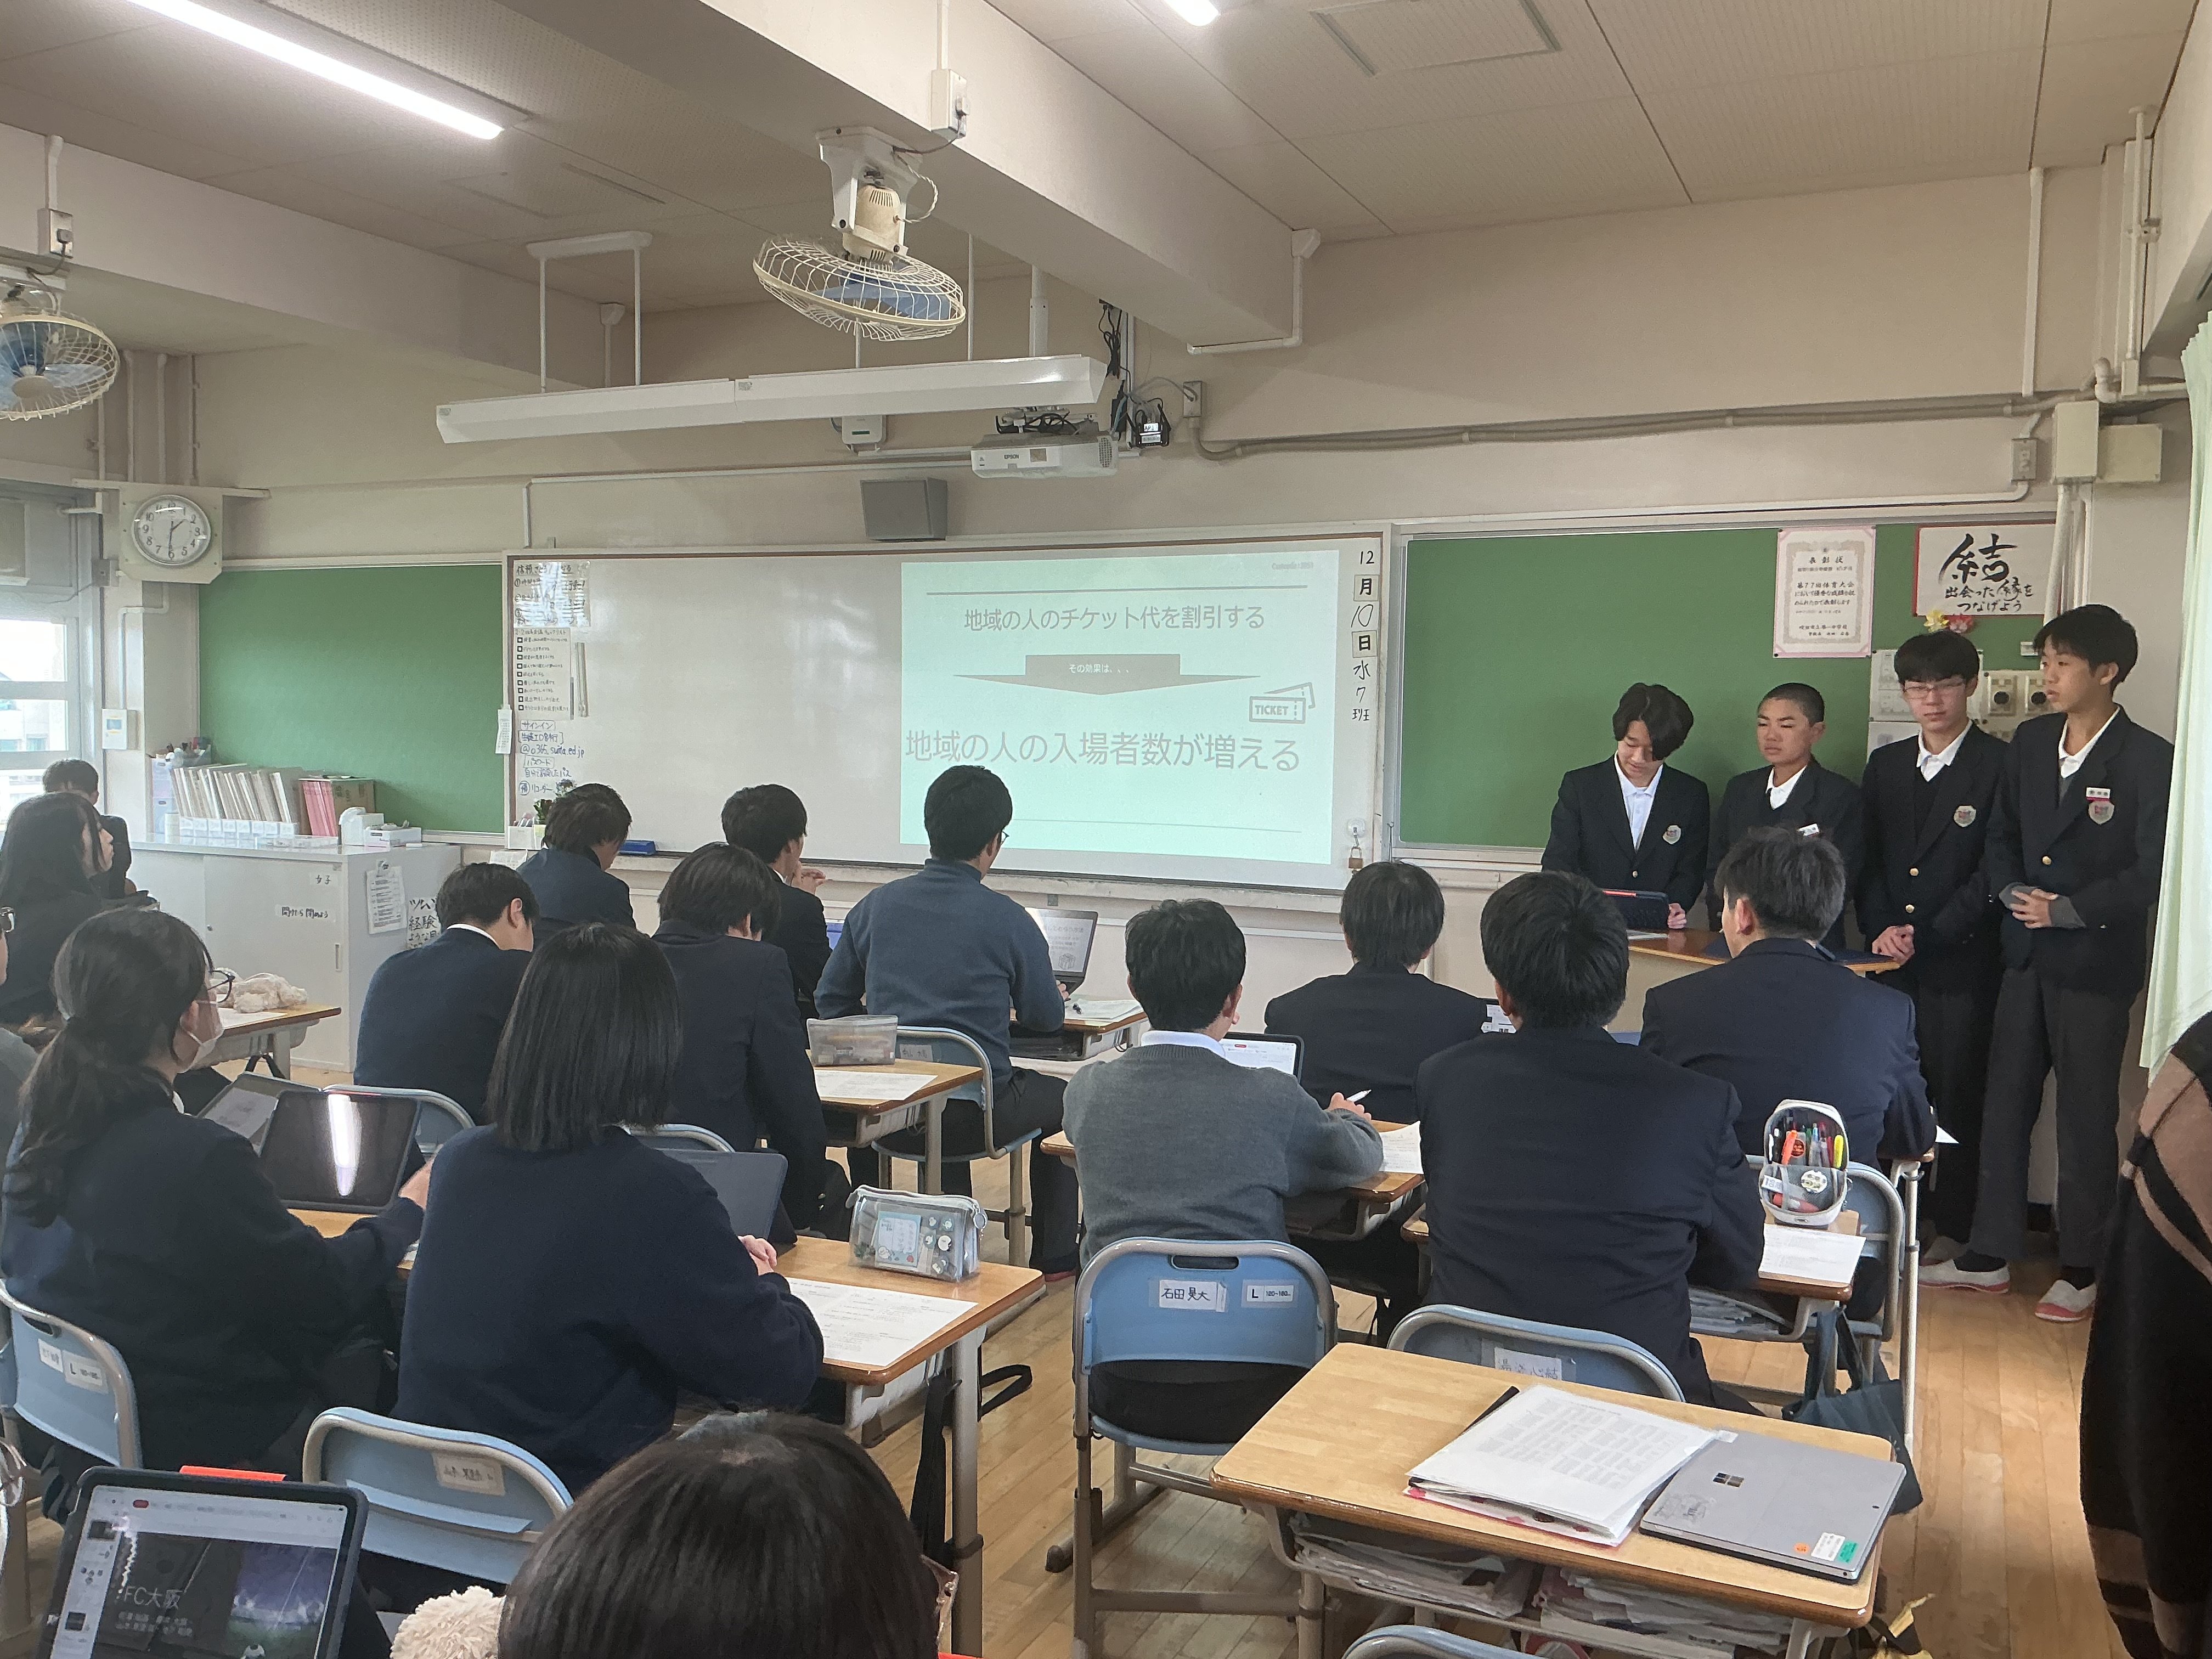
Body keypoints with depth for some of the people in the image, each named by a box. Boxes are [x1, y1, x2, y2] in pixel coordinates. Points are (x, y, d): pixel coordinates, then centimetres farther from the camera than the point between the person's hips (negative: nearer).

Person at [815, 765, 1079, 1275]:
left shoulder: (877, 904, 0)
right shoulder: (1006, 919, -11)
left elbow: (830, 1001, 8)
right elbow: (1046, 1018, 1)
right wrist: (1054, 998, 25)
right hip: (974, 1115, -4)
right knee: (1059, 1098, 26)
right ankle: (1053, 1256, 30)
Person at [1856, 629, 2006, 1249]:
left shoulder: (1999, 766, -3)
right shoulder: (1884, 764, 14)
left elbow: (1994, 871, -7)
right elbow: (1866, 860, 12)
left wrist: (1927, 936, -11)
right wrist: (1881, 928, -3)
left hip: (1962, 964, -4)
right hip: (1891, 963, 4)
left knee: (1957, 1098, 0)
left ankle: (1955, 1228, 10)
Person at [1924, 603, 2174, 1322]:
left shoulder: (2148, 759, -11)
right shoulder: (2029, 741, 7)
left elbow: (2152, 873, -12)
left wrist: (2068, 911, -17)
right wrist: (2013, 894, -4)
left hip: (2097, 962, -5)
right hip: (2026, 953, 6)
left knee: (2087, 1119, 4)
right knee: (2005, 1103, 10)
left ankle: (2080, 1270, 18)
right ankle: (1990, 1255, 21)